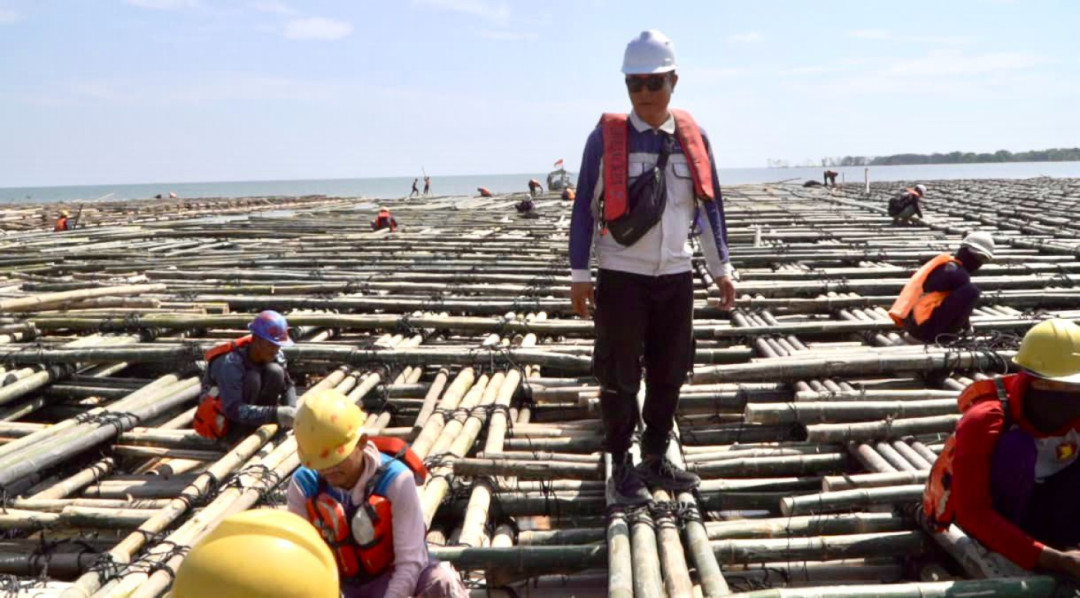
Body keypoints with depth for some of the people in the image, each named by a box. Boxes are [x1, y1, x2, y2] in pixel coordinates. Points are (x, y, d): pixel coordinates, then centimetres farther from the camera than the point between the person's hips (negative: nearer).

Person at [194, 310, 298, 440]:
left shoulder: (274, 355, -15)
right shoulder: (231, 363, -33)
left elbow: (288, 385, -7)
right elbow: (233, 409, -41)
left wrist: (291, 410, -28)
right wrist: (274, 414, -49)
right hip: (222, 421, -5)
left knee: (275, 371, -20)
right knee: (252, 379, -32)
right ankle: (235, 439, -18)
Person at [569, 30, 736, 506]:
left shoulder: (693, 137, 4)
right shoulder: (606, 137, -6)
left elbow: (709, 205, 10)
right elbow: (584, 208, -3)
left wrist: (722, 267, 8)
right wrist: (579, 274, -4)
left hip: (676, 276, 4)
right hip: (621, 276, -3)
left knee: (670, 372, 12)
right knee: (620, 376, 3)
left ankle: (656, 458, 28)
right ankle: (622, 468, 17)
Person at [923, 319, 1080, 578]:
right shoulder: (984, 423, -27)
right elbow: (972, 513, -32)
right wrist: (1051, 559, -42)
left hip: (1040, 525, 5)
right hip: (988, 528, -4)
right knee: (1017, 447, -33)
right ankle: (1002, 563, -21)